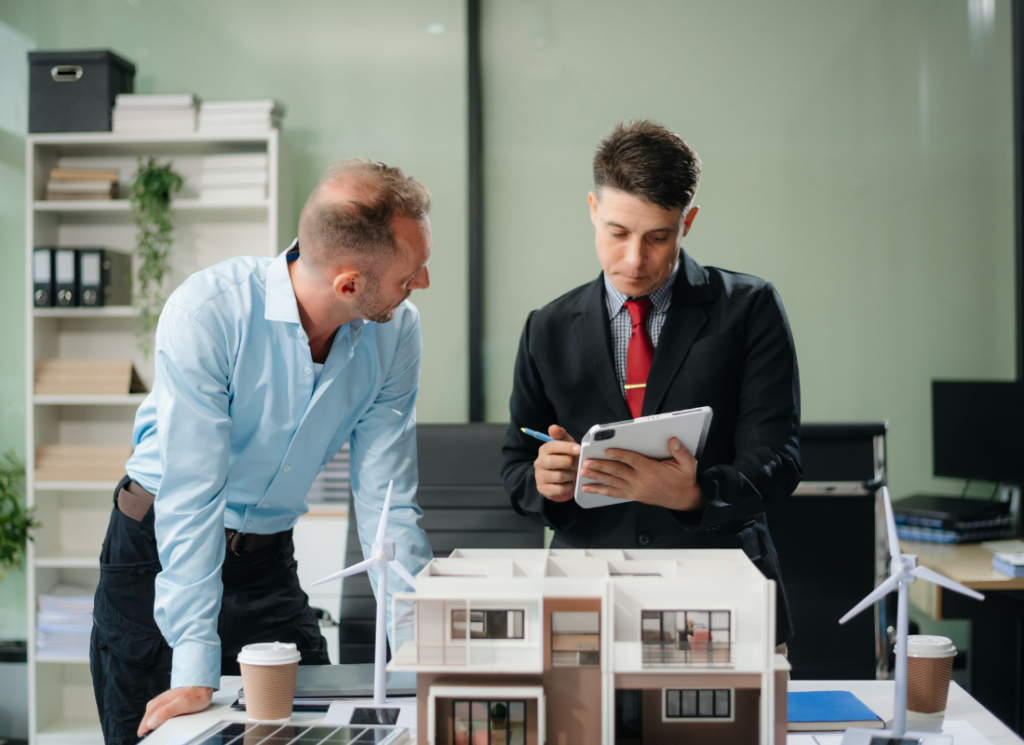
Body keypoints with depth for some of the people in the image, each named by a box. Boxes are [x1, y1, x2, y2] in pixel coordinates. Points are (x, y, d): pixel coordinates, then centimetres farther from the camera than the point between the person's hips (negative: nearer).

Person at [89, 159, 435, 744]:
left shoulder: (397, 330, -14)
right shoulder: (207, 312, -28)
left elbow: (386, 502, -12)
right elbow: (192, 494, -30)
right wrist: (196, 667, -33)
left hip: (269, 559, 4)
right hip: (159, 554, -3)